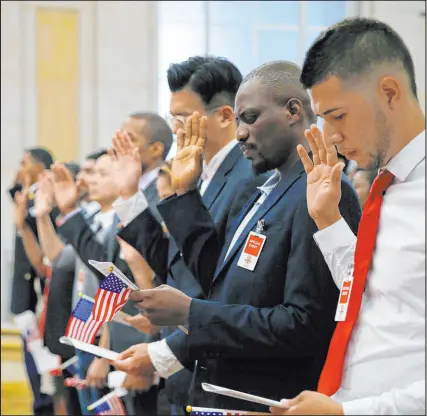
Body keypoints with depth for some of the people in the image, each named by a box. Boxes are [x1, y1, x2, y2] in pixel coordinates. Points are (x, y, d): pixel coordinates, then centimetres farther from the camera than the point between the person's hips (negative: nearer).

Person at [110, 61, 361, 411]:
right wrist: (184, 191, 8)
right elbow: (216, 275, 11)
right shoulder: (269, 191, 12)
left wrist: (190, 313, -20)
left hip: (275, 402, -8)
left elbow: (305, 324, -23)